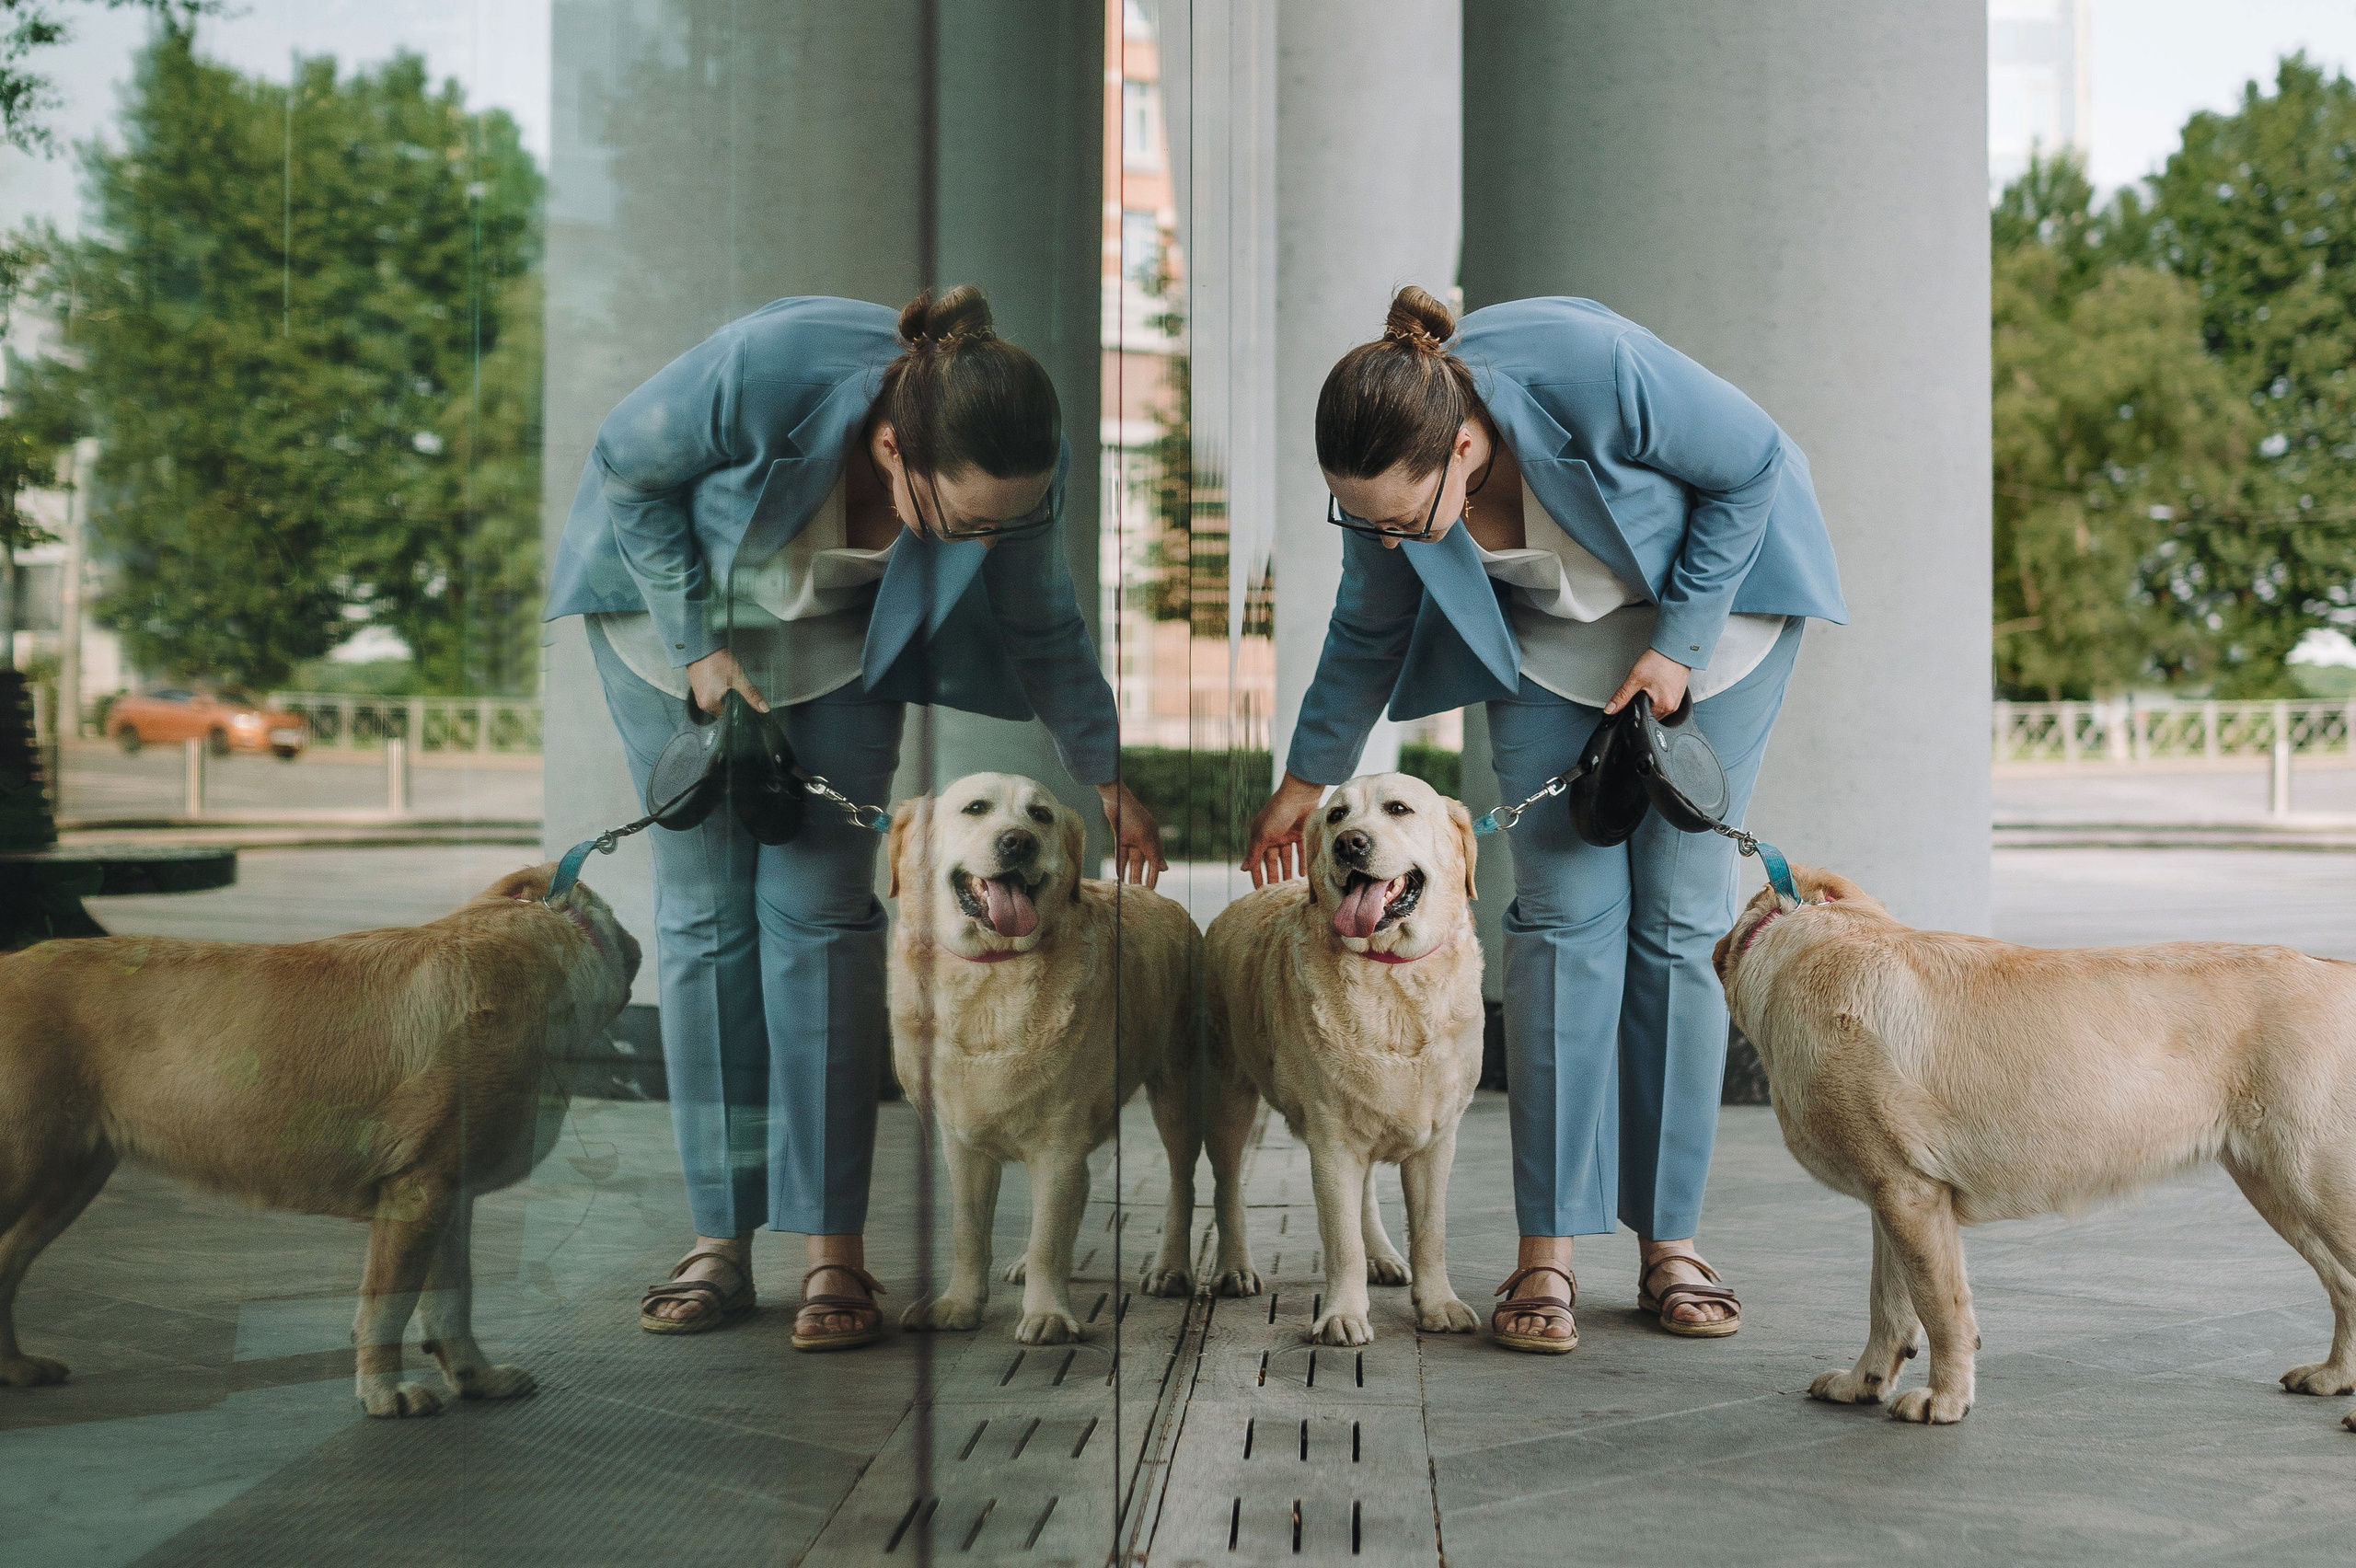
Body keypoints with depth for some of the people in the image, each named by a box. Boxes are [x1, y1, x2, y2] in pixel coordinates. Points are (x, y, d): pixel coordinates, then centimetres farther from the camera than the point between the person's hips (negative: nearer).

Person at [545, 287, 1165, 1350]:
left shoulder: (1023, 468, -27)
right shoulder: (760, 375, -39)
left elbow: (1042, 631, -6)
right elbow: (627, 468, -18)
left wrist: (1107, 776, -9)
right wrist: (701, 647, -18)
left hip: (841, 640, 1)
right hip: (671, 595, -1)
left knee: (819, 907, -9)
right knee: (704, 910, -4)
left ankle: (833, 1253, -6)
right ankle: (721, 1242, 3)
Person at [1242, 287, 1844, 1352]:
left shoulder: (1591, 370, -37)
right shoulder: (1383, 474, -23)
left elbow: (1750, 465, -19)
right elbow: (1370, 631, -1)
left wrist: (1677, 646, -19)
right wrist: (1307, 780, 8)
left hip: (1711, 593, -2)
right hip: (1553, 636, 2)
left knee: (1679, 914, -5)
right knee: (1563, 908, -10)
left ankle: (1671, 1243, 4)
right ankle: (1547, 1256, -6)